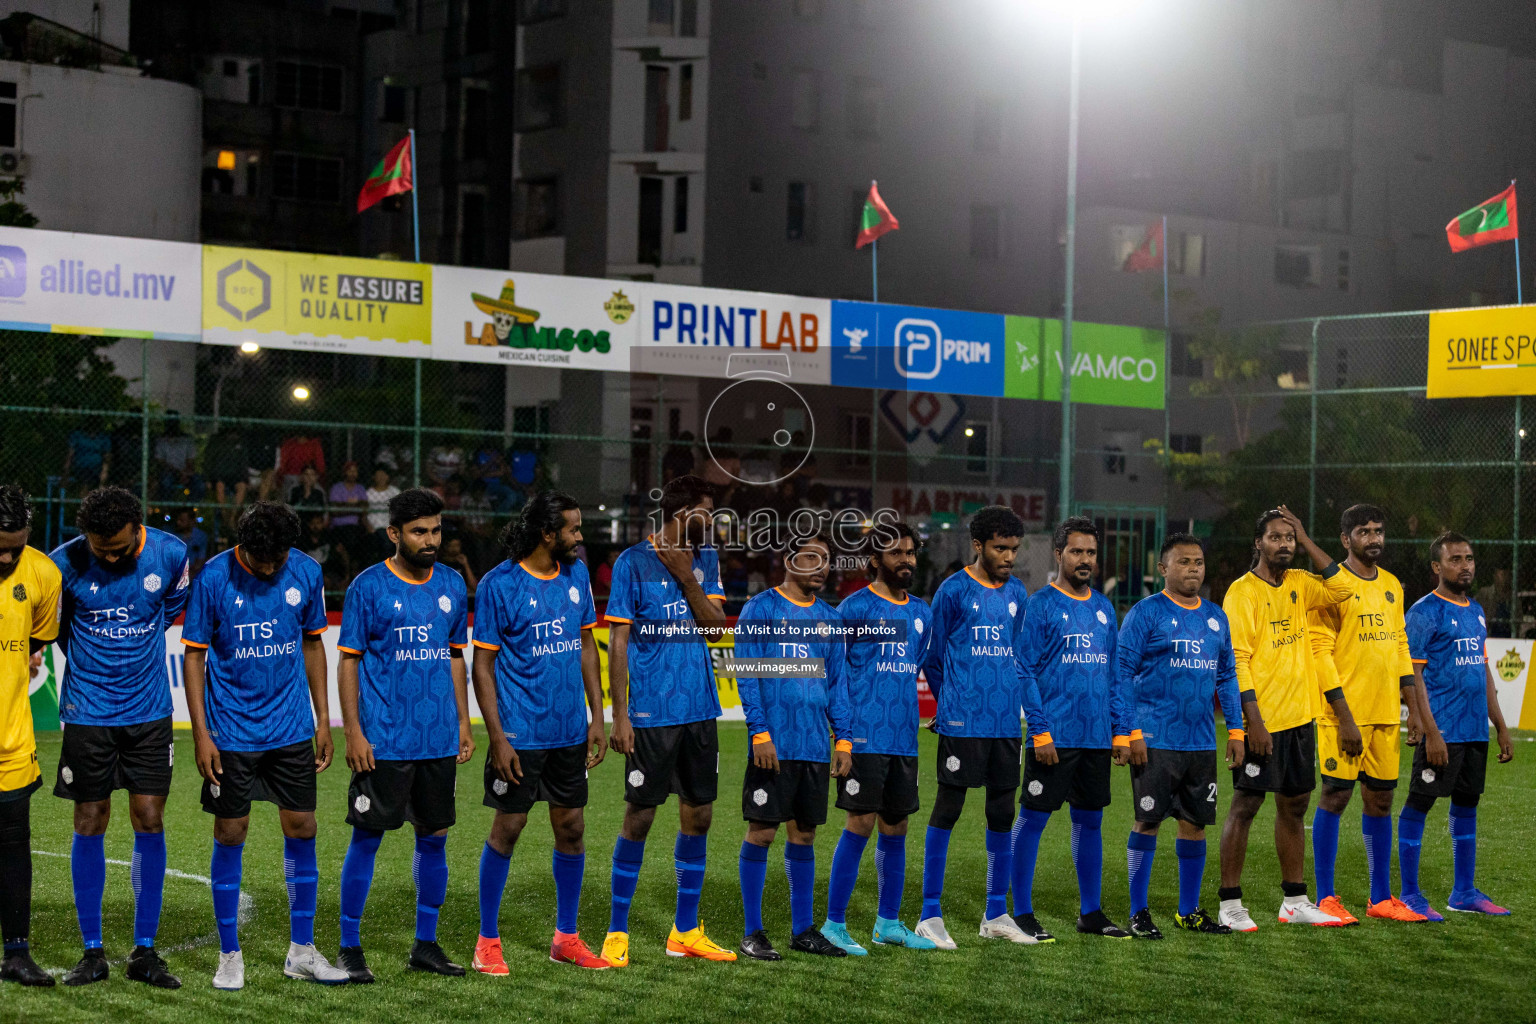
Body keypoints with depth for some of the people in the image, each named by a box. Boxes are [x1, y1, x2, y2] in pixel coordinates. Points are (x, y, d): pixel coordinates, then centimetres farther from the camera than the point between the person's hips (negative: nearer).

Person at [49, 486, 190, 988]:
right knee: (90, 824, 2)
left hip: (149, 709, 1)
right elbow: (53, 626, 7)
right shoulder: (65, 563, -11)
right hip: (87, 711, -1)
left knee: (150, 820, 0)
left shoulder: (170, 554, -8)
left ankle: (145, 951, 9)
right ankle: (92, 952, 11)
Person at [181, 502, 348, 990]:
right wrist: (201, 733, -10)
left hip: (292, 729, 3)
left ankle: (302, 950, 16)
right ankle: (230, 955, 13)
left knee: (302, 830, 4)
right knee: (230, 835, 2)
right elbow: (194, 656, -5)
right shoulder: (213, 578, -11)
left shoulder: (307, 573, -2)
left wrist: (323, 719, 8)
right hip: (231, 733, -3)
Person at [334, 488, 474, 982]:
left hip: (439, 739, 5)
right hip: (383, 739, -5)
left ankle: (426, 944, 20)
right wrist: (353, 732, -10)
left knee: (434, 836, 9)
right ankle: (350, 947, 8)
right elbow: (348, 660, -4)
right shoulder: (369, 585, -5)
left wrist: (463, 722, 11)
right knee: (367, 836, -1)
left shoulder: (452, 585, 9)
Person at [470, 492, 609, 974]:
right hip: (520, 732, -5)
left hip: (569, 731, 6)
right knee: (508, 827, 0)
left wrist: (597, 716, 10)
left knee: (572, 827, 9)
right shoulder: (499, 585, -11)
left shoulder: (576, 575, 7)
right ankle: (487, 940, 13)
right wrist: (497, 736, -13)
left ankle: (566, 937, 21)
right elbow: (483, 664, -9)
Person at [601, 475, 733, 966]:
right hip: (651, 713, -6)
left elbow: (715, 627, 2)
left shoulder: (705, 559, 10)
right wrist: (618, 716, -10)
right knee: (639, 816, -2)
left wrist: (686, 577, -11)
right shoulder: (633, 563, -7)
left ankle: (685, 931, 18)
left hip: (700, 710, 6)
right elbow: (618, 641, -7)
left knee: (698, 815, 8)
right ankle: (616, 932, 8)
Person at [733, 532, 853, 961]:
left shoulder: (828, 618, 14)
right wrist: (760, 733, -14)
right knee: (761, 832, -3)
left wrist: (843, 738, 9)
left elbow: (837, 681, 17)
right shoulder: (761, 609, -3)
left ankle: (803, 929, 17)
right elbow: (746, 675, -7)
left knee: (804, 833, 10)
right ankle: (752, 932, 4)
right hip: (774, 745, -5)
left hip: (815, 746, 5)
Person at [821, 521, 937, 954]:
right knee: (861, 823, -8)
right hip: (864, 737, -6)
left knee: (896, 828, 10)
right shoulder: (854, 608, -5)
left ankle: (888, 922, 19)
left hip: (905, 739, 6)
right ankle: (834, 924, -2)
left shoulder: (922, 612, 15)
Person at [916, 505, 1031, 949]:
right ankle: (930, 915, 2)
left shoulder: (1017, 593, 12)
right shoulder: (954, 591, -4)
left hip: (1006, 723, 5)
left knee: (1002, 813, 8)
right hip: (962, 723, -5)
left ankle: (996, 914, 17)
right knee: (947, 809, -3)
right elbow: (933, 656, 3)